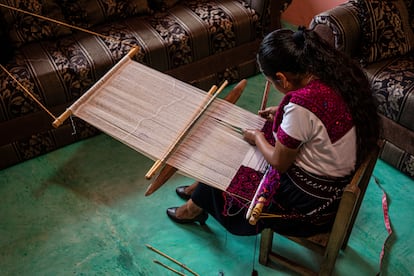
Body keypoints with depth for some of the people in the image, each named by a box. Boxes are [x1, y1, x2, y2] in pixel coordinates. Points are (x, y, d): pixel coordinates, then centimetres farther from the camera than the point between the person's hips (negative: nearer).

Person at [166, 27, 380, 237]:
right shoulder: (337, 71, -9)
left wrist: (258, 137, -3)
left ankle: (197, 206, 43)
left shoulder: (301, 106, -35)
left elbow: (279, 163, -21)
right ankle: (201, 190, 43)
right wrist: (282, 113, 7)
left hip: (312, 202, -8)